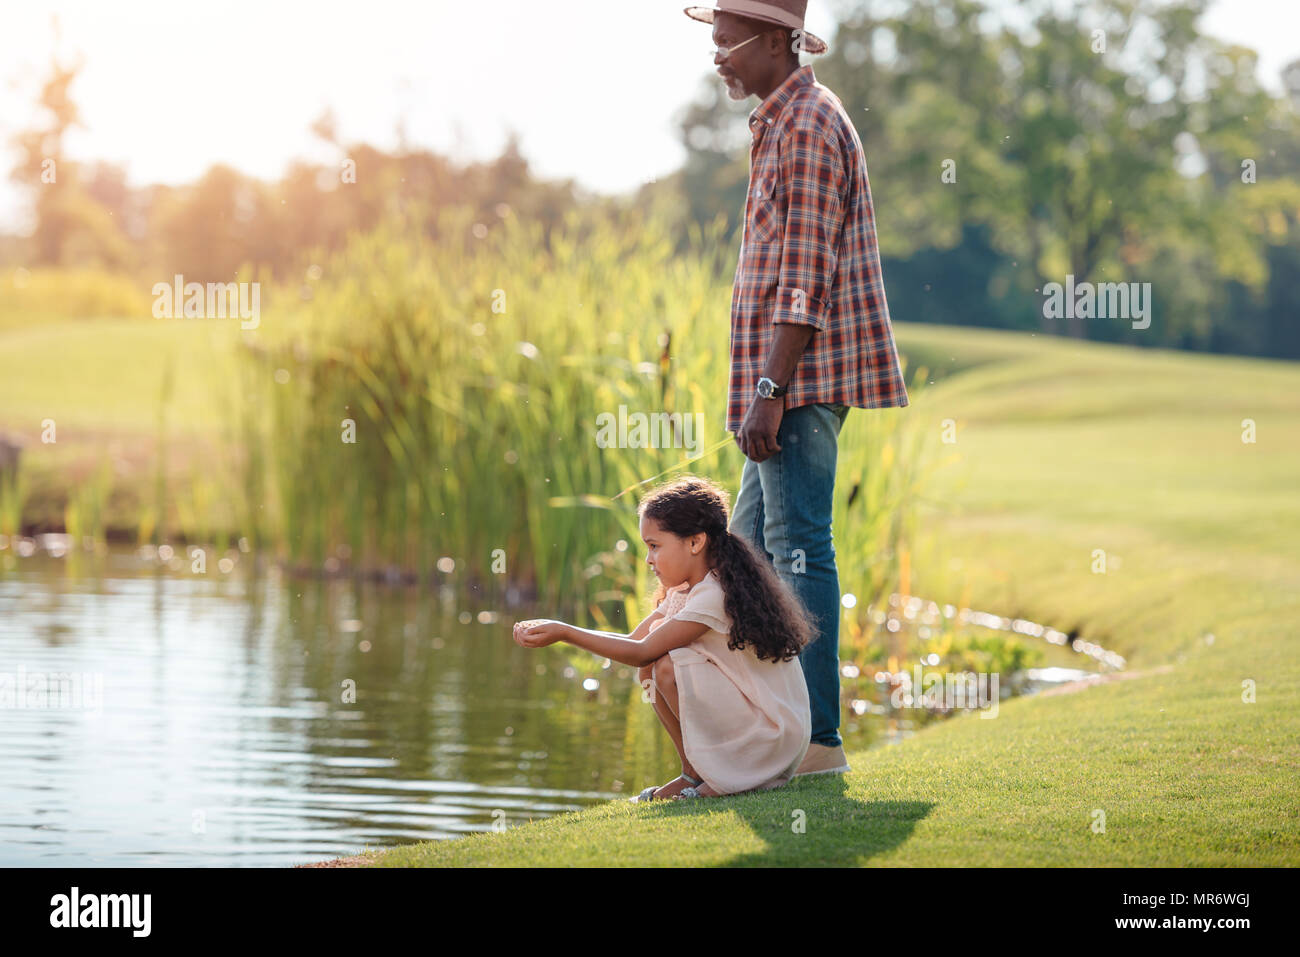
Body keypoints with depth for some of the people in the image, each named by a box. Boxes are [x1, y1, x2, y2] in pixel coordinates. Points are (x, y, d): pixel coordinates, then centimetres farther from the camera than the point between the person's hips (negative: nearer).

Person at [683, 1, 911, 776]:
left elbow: (806, 277, -20)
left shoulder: (809, 125, -13)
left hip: (805, 378, -11)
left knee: (799, 549, -9)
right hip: (792, 384, 11)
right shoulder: (784, 123, 20)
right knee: (751, 545, 13)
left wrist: (770, 391, -23)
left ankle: (819, 739, -8)